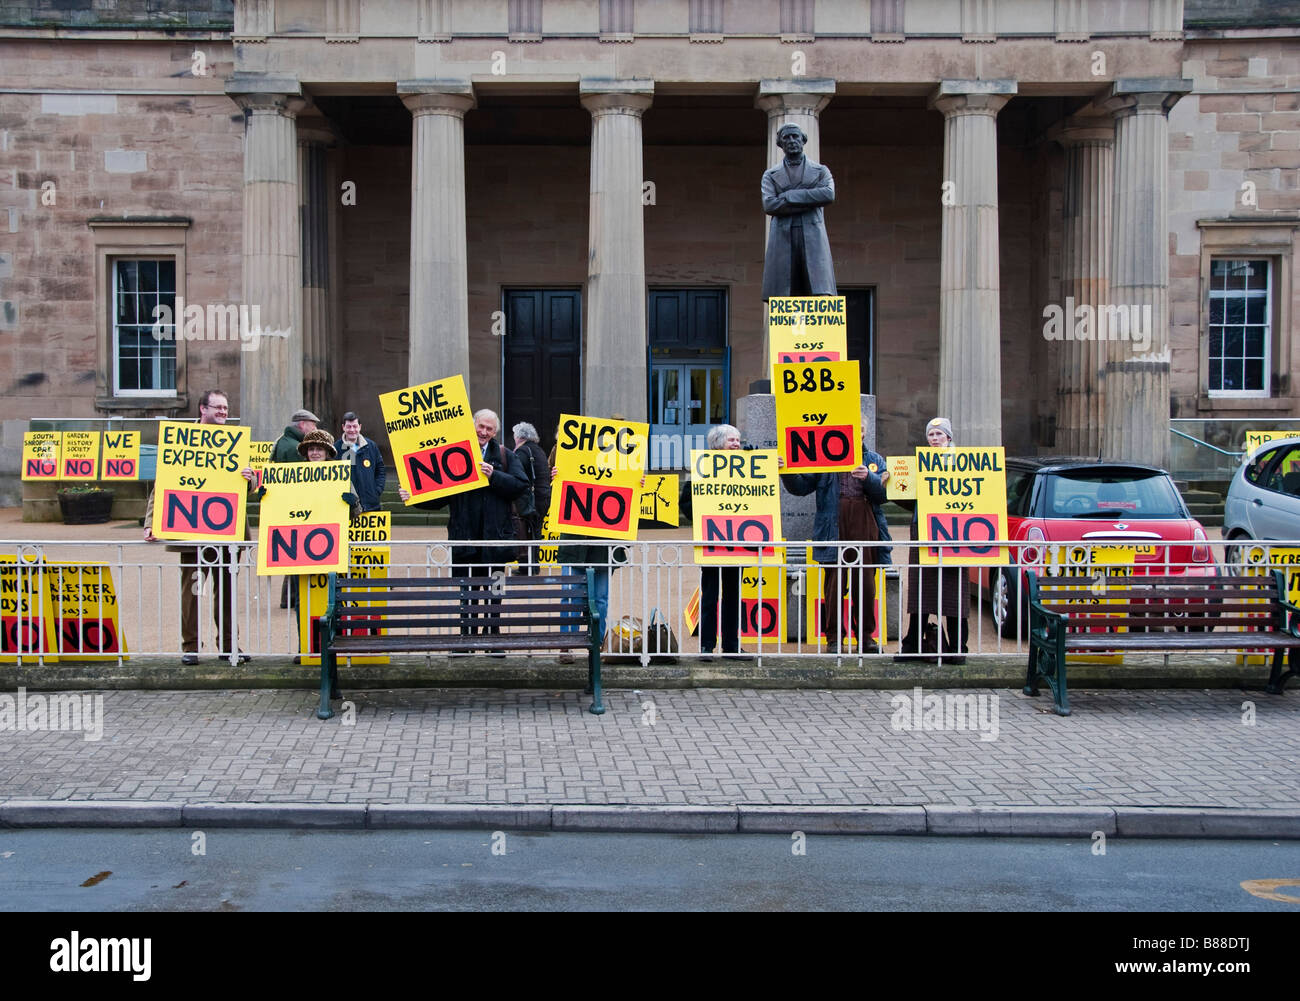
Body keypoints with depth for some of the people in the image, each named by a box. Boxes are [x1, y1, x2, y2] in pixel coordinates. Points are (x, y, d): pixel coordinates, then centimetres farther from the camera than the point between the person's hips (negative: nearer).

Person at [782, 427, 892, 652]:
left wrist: (868, 477, -14)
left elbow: (884, 493, 2)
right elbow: (801, 486, 7)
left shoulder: (874, 460, 14)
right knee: (834, 582, 0)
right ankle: (834, 637, 7)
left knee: (866, 583, 5)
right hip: (834, 527, -1)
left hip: (865, 526, 1)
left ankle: (865, 635, 17)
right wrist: (787, 471, -10)